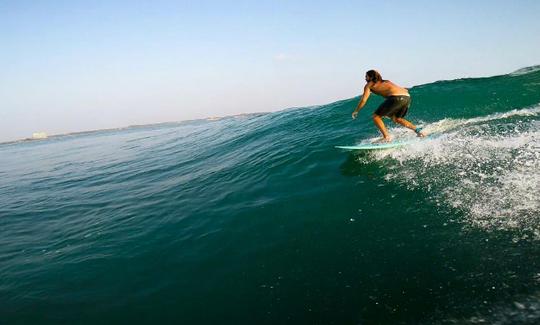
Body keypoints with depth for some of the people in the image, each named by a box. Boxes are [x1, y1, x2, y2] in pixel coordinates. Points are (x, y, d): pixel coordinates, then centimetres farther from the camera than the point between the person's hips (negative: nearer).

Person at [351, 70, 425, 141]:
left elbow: (363, 100, 8)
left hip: (397, 97, -7)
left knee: (376, 116, 5)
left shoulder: (369, 85, 15)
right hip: (407, 97, 8)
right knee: (396, 119, 29)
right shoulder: (386, 82, 34)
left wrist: (356, 111, 22)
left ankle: (386, 137, -5)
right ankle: (417, 129, 18)